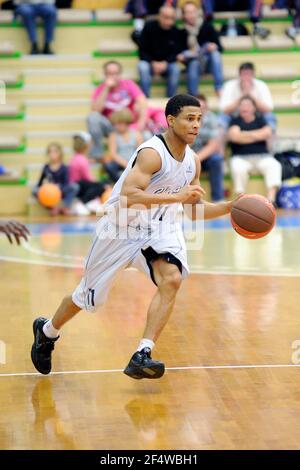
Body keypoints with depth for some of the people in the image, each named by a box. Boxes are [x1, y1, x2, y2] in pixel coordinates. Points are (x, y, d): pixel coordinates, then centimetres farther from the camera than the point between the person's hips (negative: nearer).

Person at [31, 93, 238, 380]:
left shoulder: (192, 162, 0)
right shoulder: (152, 153, -25)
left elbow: (194, 209, 12)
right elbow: (128, 197, -36)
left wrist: (229, 207, -3)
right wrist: (175, 196, -38)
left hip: (159, 227, 5)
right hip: (122, 227, -5)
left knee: (171, 279, -25)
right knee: (87, 296, 9)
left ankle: (142, 356, -23)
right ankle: (47, 331, 40)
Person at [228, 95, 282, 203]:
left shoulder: (260, 120, 17)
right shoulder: (235, 121, 13)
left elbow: (267, 133, -3)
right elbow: (234, 136, -7)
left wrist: (244, 134, -2)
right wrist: (257, 136, -1)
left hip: (262, 156, 1)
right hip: (241, 157, -1)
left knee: (274, 165, -30)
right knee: (238, 167, -36)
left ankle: (271, 198, -42)